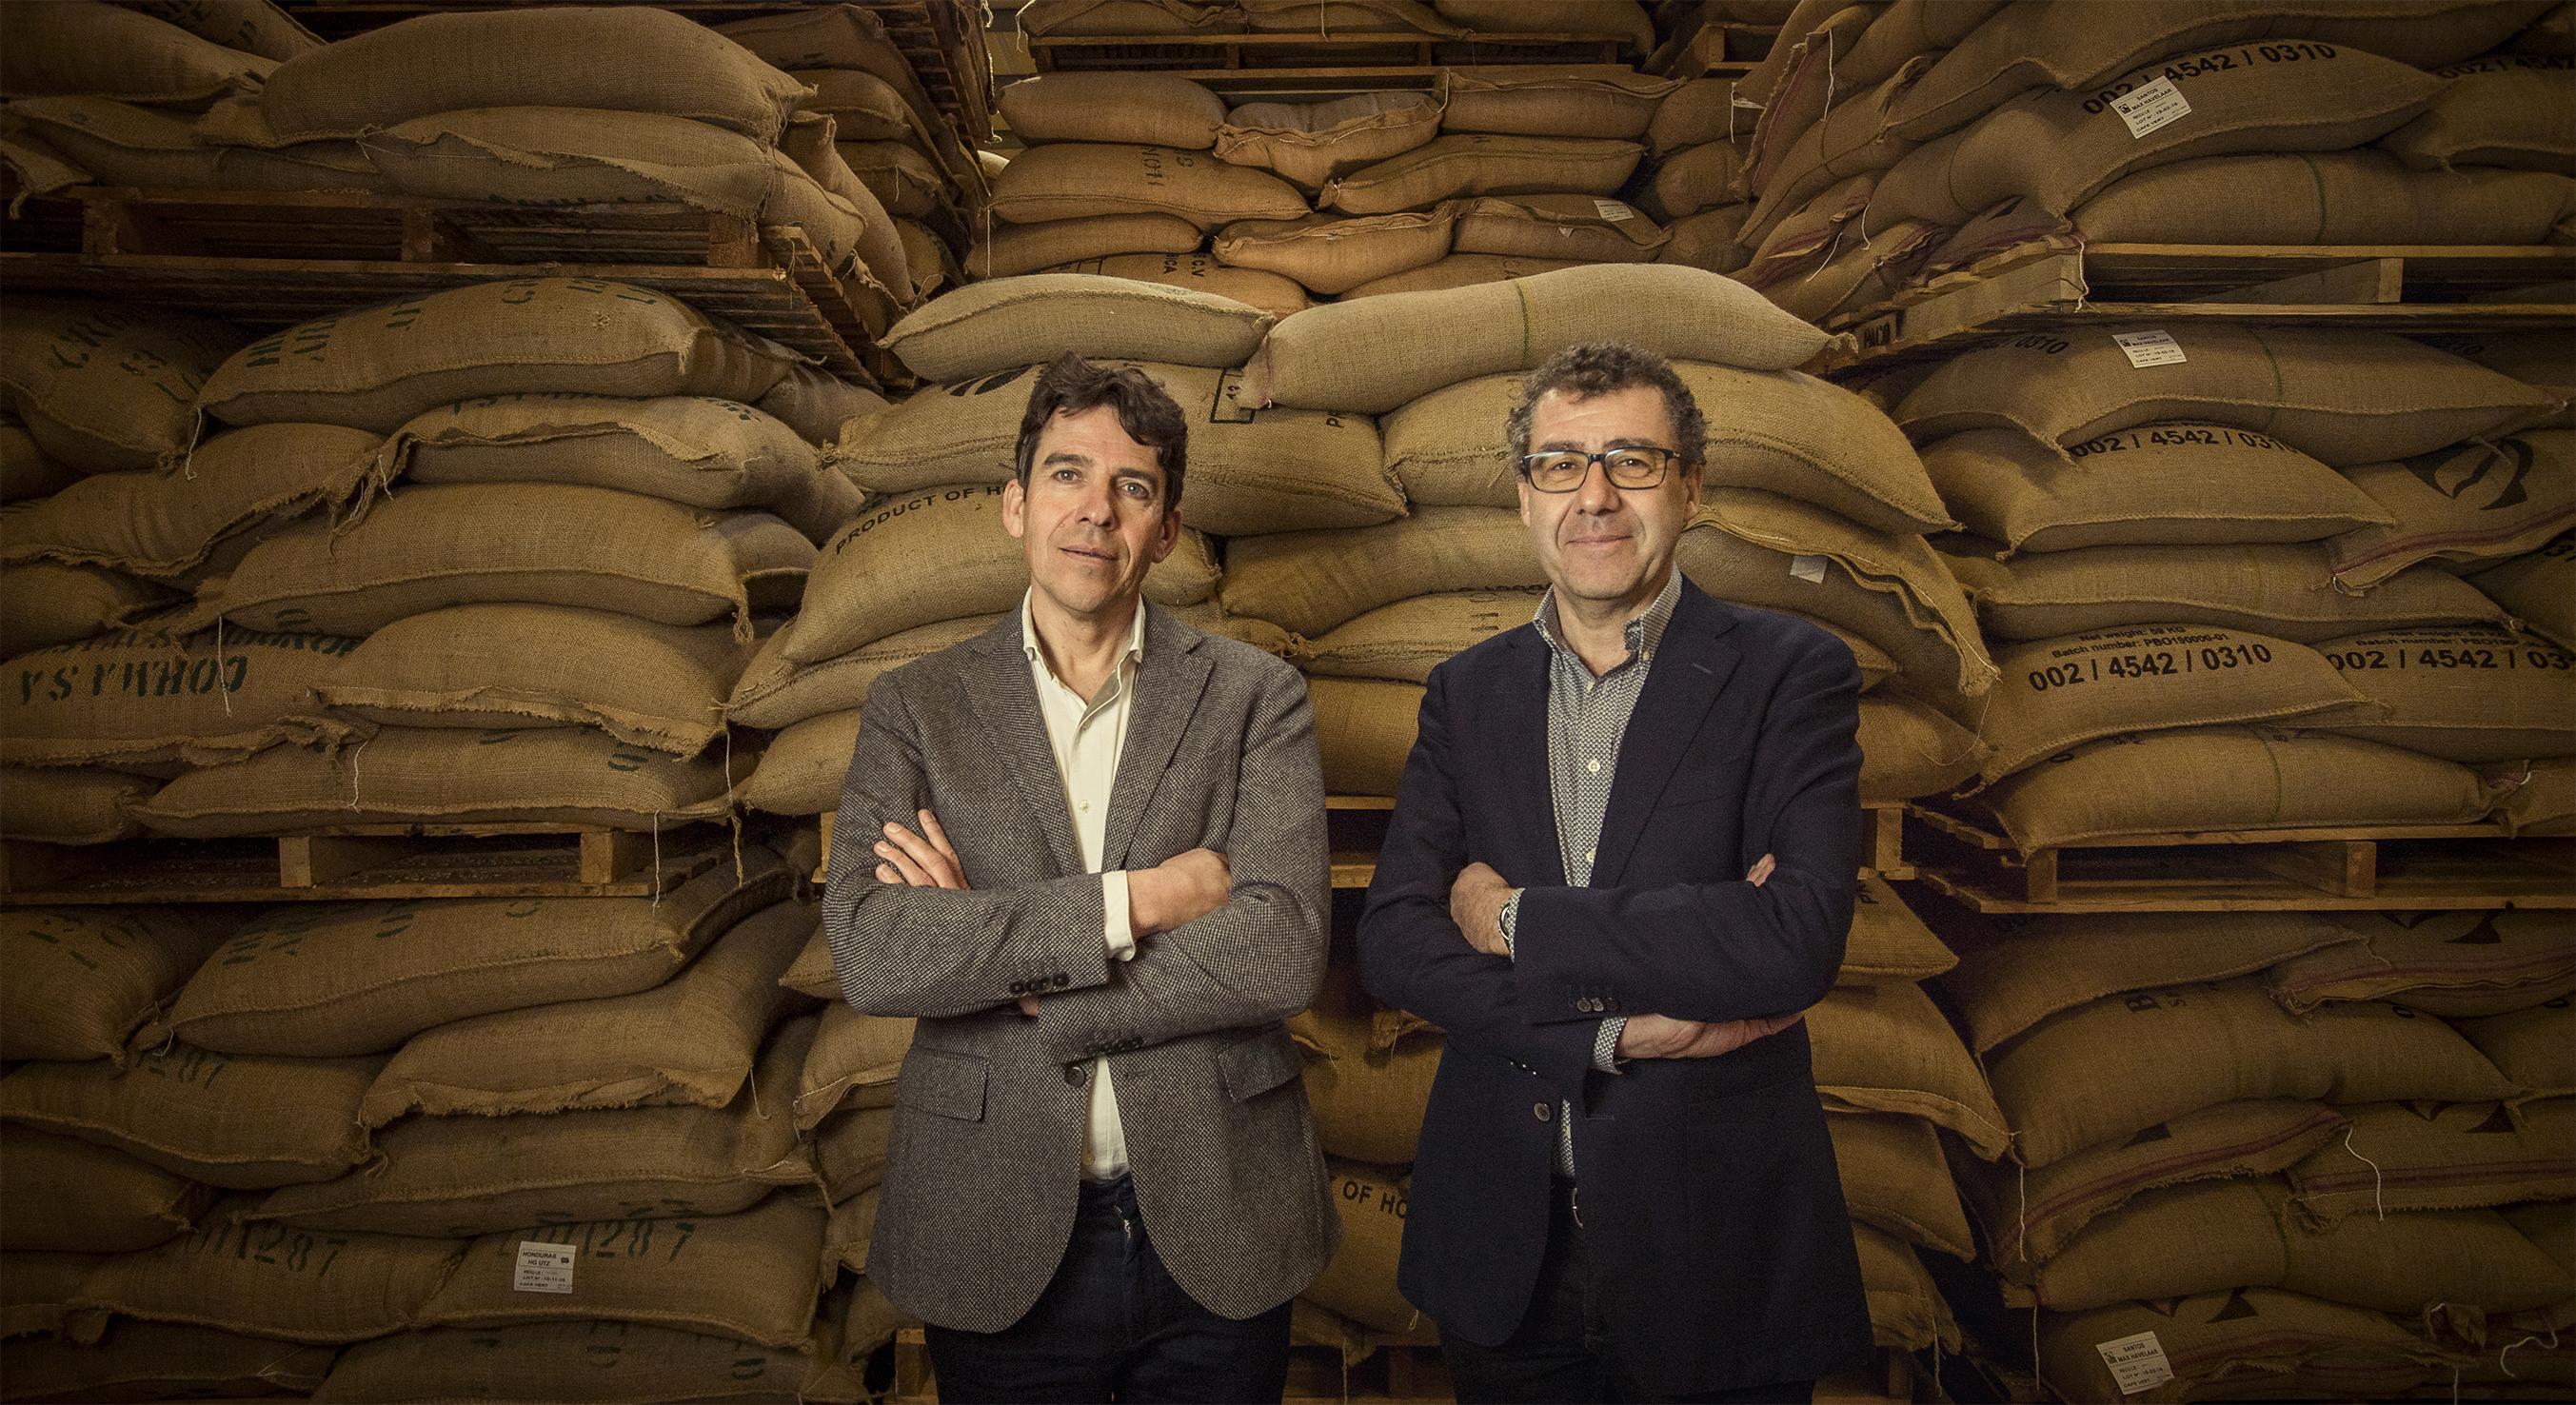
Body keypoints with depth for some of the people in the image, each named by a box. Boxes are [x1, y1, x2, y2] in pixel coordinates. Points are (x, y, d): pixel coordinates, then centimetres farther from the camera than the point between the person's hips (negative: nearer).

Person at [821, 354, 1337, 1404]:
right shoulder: (915, 706, 1)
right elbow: (867, 955, -13)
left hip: (1218, 1232, 0)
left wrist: (995, 960, -13)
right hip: (997, 1240, 0)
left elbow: (1284, 950, -14)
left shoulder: (1254, 696, -1)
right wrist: (1136, 899, -18)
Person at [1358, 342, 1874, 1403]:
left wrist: (1518, 919, -14)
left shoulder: (1791, 672, -6)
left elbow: (1797, 940, -20)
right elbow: (1390, 945, -6)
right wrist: (1620, 1027, -18)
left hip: (1718, 1247, -2)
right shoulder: (1466, 692, 4)